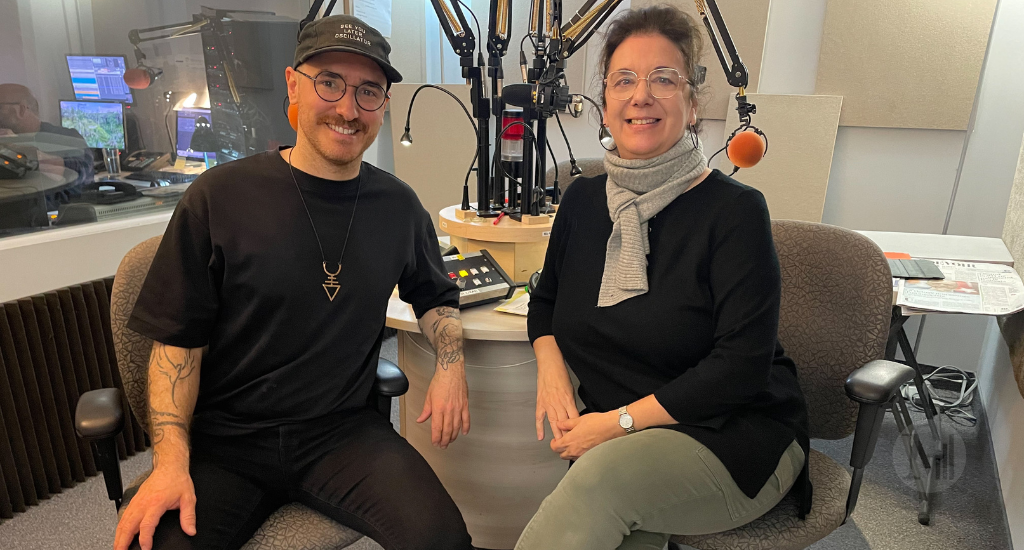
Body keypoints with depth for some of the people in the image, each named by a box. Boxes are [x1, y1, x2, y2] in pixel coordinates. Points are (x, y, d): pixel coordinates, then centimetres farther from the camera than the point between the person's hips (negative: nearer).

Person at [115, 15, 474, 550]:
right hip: (222, 439, -1)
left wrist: (450, 365, -1)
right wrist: (172, 461, -13)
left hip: (342, 431, 1)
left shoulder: (398, 205, 2)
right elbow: (177, 340, -3)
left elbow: (434, 296, 18)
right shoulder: (218, 197, -7)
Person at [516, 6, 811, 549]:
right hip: (618, 442, 4)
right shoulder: (583, 200, 4)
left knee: (602, 478, -33)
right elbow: (546, 300, 16)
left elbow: (742, 365, -17)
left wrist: (620, 420, -19)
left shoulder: (735, 210, -12)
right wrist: (550, 366, -4)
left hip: (735, 438, -3)